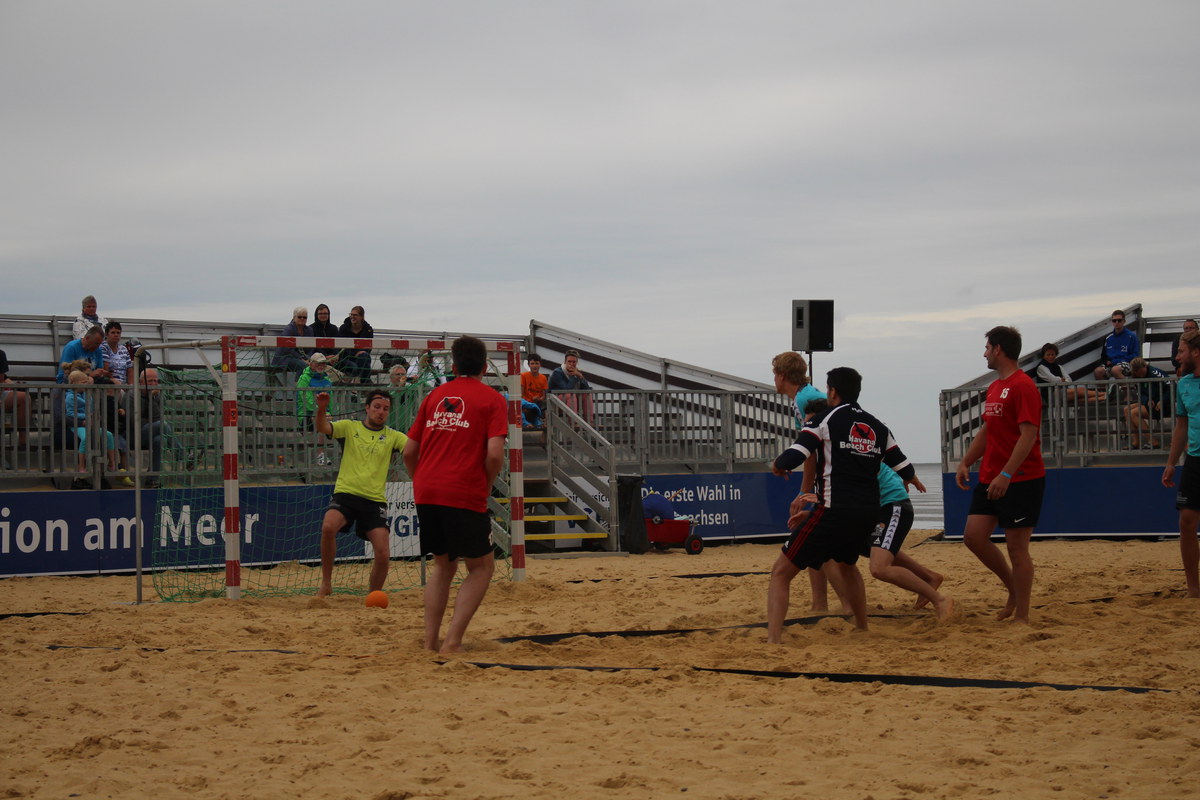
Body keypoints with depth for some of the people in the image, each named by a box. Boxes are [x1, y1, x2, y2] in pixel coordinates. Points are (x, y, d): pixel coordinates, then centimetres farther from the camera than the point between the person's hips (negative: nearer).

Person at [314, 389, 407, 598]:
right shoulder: (349, 427, 7)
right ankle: (326, 583, -13)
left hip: (375, 500, 2)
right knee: (328, 527, -31)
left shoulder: (392, 437, 10)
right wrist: (321, 408, -29)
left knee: (383, 554, -9)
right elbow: (322, 428, -9)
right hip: (346, 493, -2)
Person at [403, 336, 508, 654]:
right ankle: (452, 640, -3)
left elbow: (409, 452, 13)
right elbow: (495, 454, -10)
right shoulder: (492, 398, 1)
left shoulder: (435, 395, 15)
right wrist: (487, 487, 6)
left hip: (425, 494, 5)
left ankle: (431, 640, 13)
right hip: (464, 494, -5)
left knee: (443, 565, 21)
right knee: (481, 566, 10)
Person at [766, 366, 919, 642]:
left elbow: (791, 459, -11)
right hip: (868, 513, 6)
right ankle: (862, 630, 41)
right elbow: (906, 472, 20)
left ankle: (773, 642, -17)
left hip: (834, 510, -6)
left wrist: (777, 466, 12)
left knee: (781, 572, -1)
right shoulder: (878, 428, 15)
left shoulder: (824, 420, 0)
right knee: (846, 564, 36)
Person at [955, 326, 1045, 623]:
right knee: (973, 535, 3)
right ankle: (1014, 590, 20)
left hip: (1020, 480, -9)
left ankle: (1021, 616, 5)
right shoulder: (994, 388, 16)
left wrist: (1005, 475, -25)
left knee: (1016, 547, -3)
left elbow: (1028, 435, -20)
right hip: (990, 478, 9)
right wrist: (966, 463, 14)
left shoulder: (1022, 386, -14)